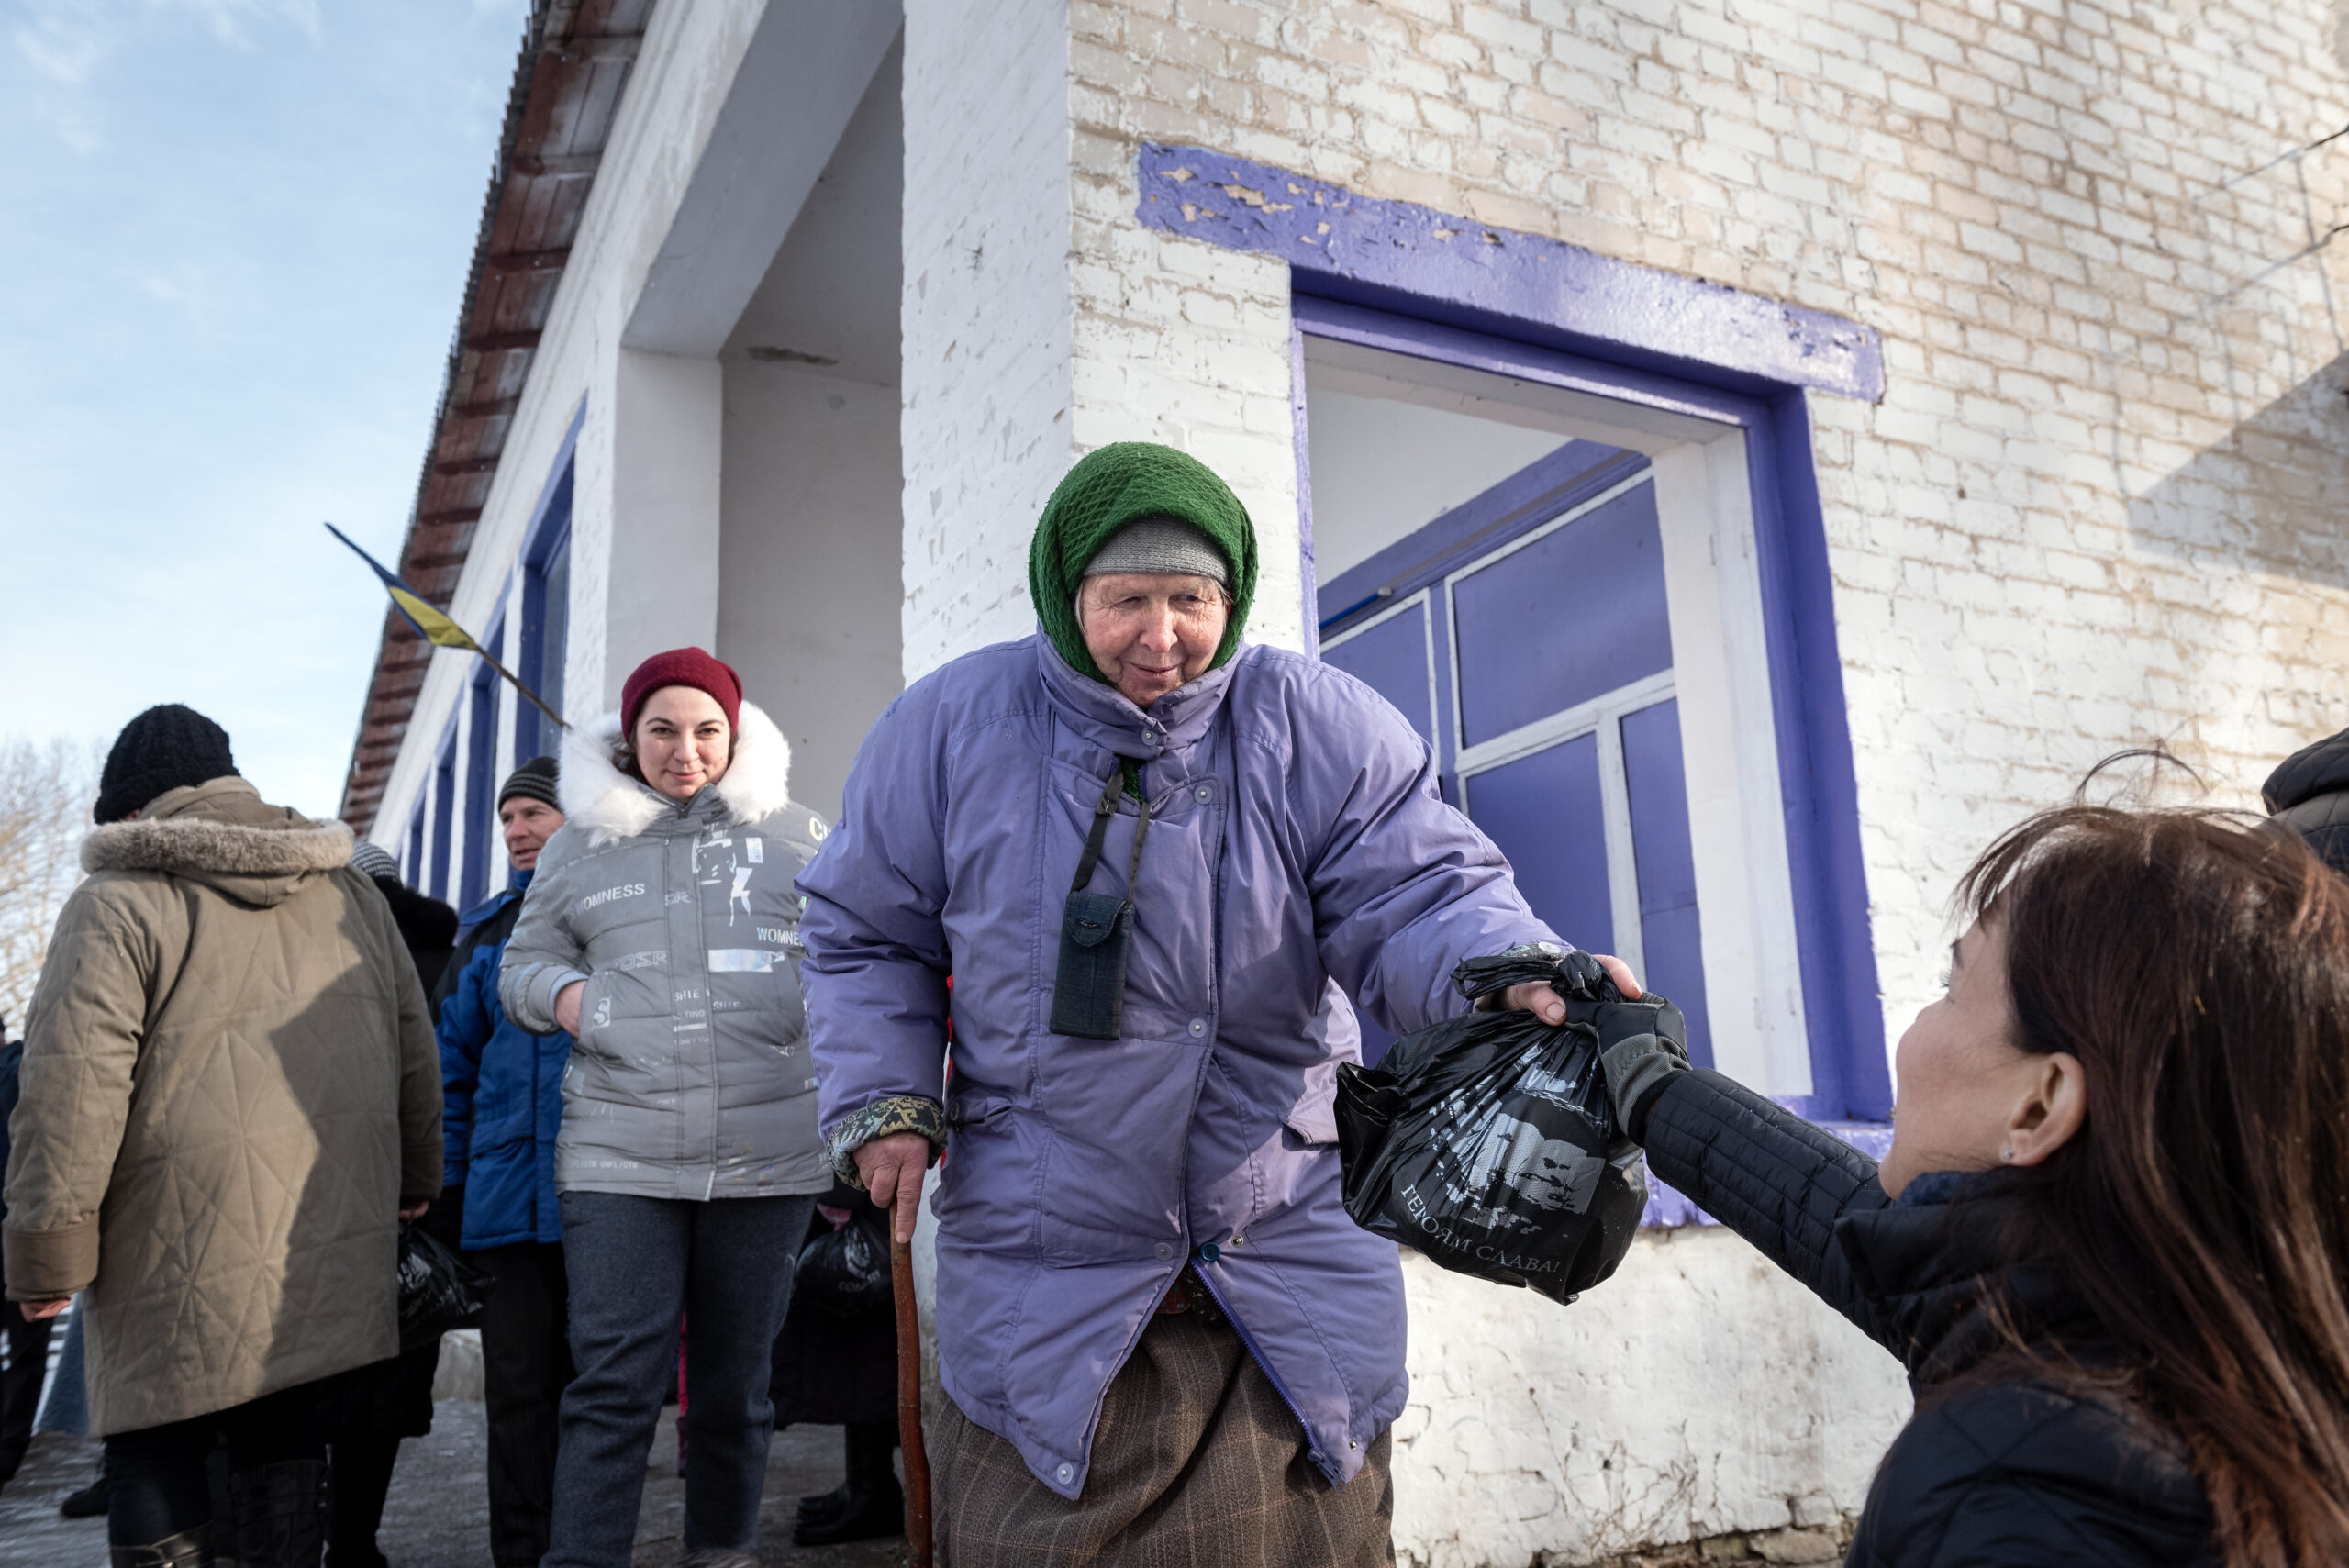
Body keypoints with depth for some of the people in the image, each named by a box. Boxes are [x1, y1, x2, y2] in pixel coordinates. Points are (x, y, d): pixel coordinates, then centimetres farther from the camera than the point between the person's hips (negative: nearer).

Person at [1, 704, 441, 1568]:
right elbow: (413, 1052, 18)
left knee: (156, 1462, 6)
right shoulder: (351, 893, 13)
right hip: (332, 1250, 5)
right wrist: (413, 1178, 28)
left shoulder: (121, 903, -5)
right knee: (281, 1445, 15)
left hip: (186, 1254, -5)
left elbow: (73, 1088, -12)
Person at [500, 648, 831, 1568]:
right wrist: (563, 993, -3)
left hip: (770, 1158, 1)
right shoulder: (580, 843, 11)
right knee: (613, 1384, -5)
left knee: (736, 1382, 12)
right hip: (618, 1156, 0)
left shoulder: (795, 835, 8)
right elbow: (522, 962, 19)